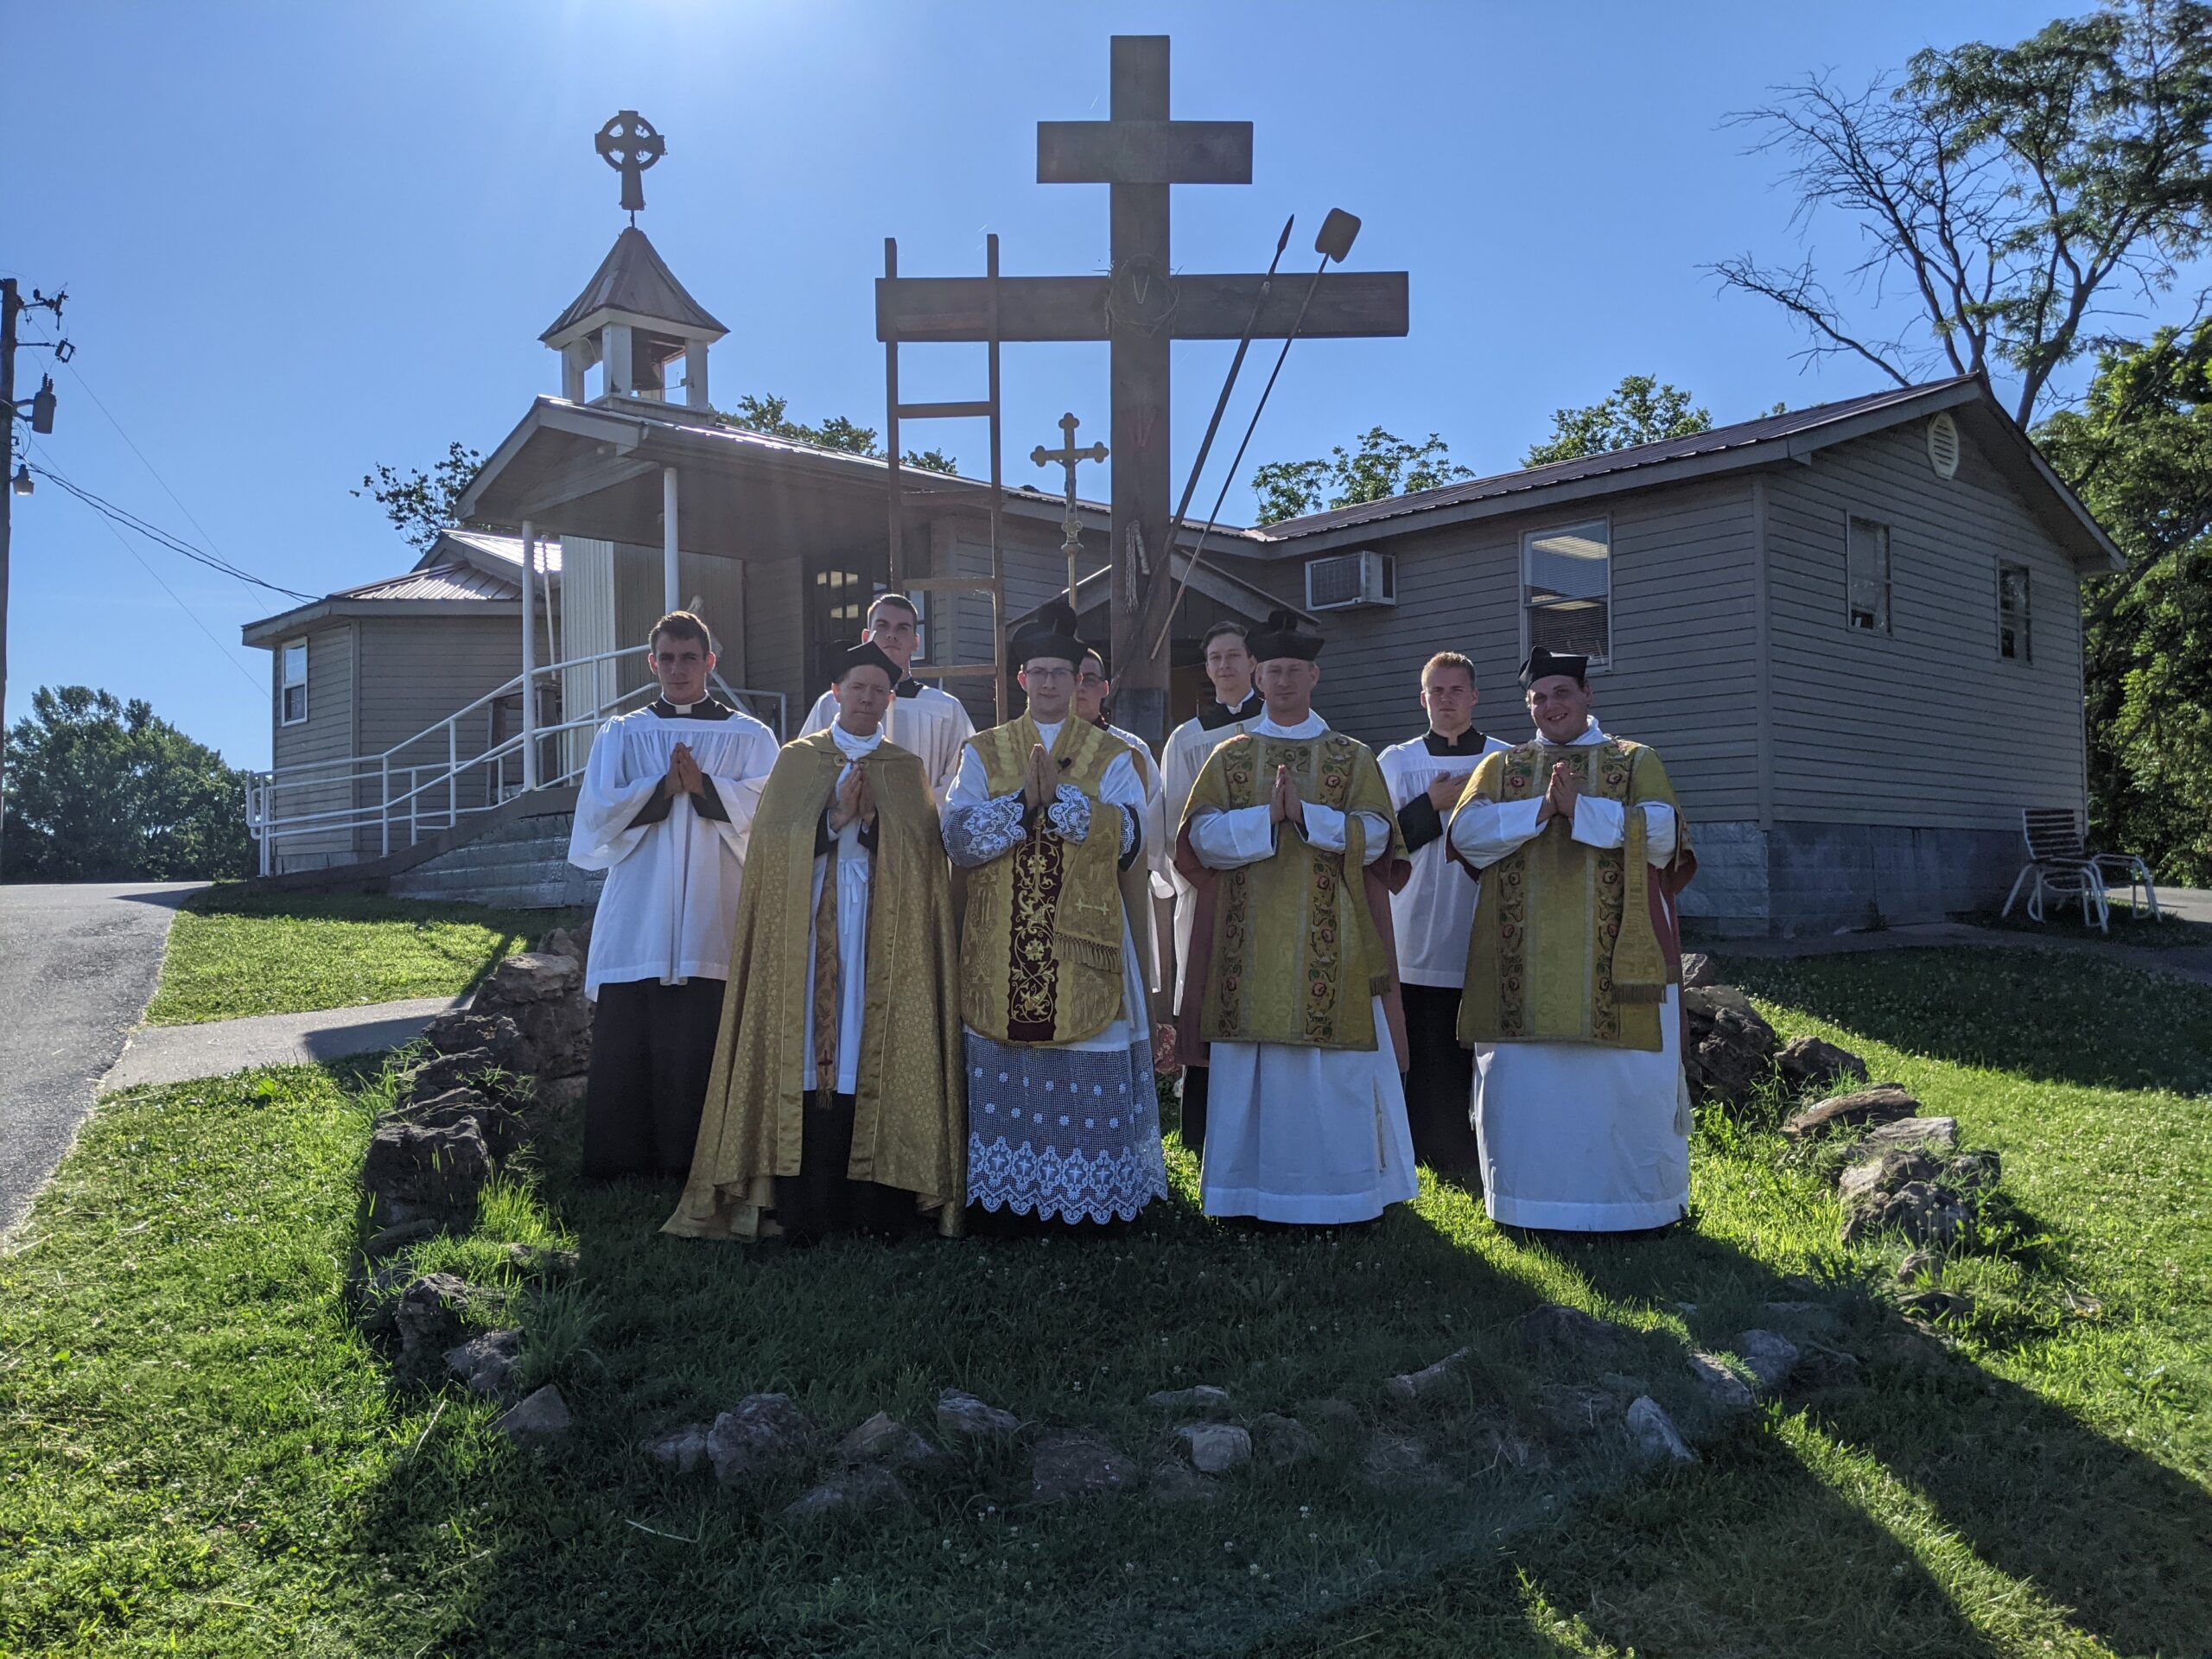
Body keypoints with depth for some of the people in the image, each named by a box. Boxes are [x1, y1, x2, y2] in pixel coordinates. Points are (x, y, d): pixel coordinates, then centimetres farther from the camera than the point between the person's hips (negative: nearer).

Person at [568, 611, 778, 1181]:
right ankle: (622, 1169, 10)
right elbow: (598, 811, 0)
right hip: (636, 923, 1)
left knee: (708, 1048, -1)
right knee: (626, 1045, 0)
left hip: (716, 921, -1)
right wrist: (663, 787, -13)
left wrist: (703, 785, -17)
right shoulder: (620, 735, 14)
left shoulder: (750, 737, 10)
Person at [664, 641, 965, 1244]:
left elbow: (922, 849, 0)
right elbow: (774, 838, 0)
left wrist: (872, 820, -14)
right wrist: (835, 816, -12)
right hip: (806, 929, 0)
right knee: (807, 1049, -5)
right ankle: (804, 1209, -2)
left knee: (875, 1051, -4)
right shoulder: (796, 759, 12)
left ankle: (876, 1204, 1)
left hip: (883, 929, 0)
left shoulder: (906, 770, 13)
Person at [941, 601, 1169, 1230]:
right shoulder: (983, 752, 10)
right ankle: (1005, 1197, 12)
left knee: (1089, 1077, 0)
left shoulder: (1112, 757, 7)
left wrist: (1058, 798, -17)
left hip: (1083, 942, -1)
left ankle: (1094, 1198, 11)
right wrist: (1025, 803, -16)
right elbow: (958, 835, -3)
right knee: (1004, 1073, 1)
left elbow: (1128, 836, -8)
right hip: (1004, 946, 1)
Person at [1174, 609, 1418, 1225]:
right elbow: (1201, 835, -1)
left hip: (1331, 946, -1)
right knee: (1250, 1067, 1)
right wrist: (1269, 816, -15)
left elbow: (1374, 835, -3)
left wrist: (1305, 813, -16)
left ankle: (1339, 1186, 10)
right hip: (1251, 939, 1)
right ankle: (1254, 1187, 11)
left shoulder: (1353, 758, 9)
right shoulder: (1229, 757, 11)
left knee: (1337, 1071, -1)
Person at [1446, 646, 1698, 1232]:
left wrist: (1581, 808, -16)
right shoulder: (1501, 766, 14)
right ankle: (1529, 1200, 15)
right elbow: (1466, 832, -2)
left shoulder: (1635, 761, 10)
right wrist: (1540, 809, -14)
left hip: (1615, 959, -1)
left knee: (1629, 1083, 0)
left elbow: (1662, 832, -7)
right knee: (1523, 1082, 2)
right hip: (1525, 961, 2)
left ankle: (1637, 1202, 15)